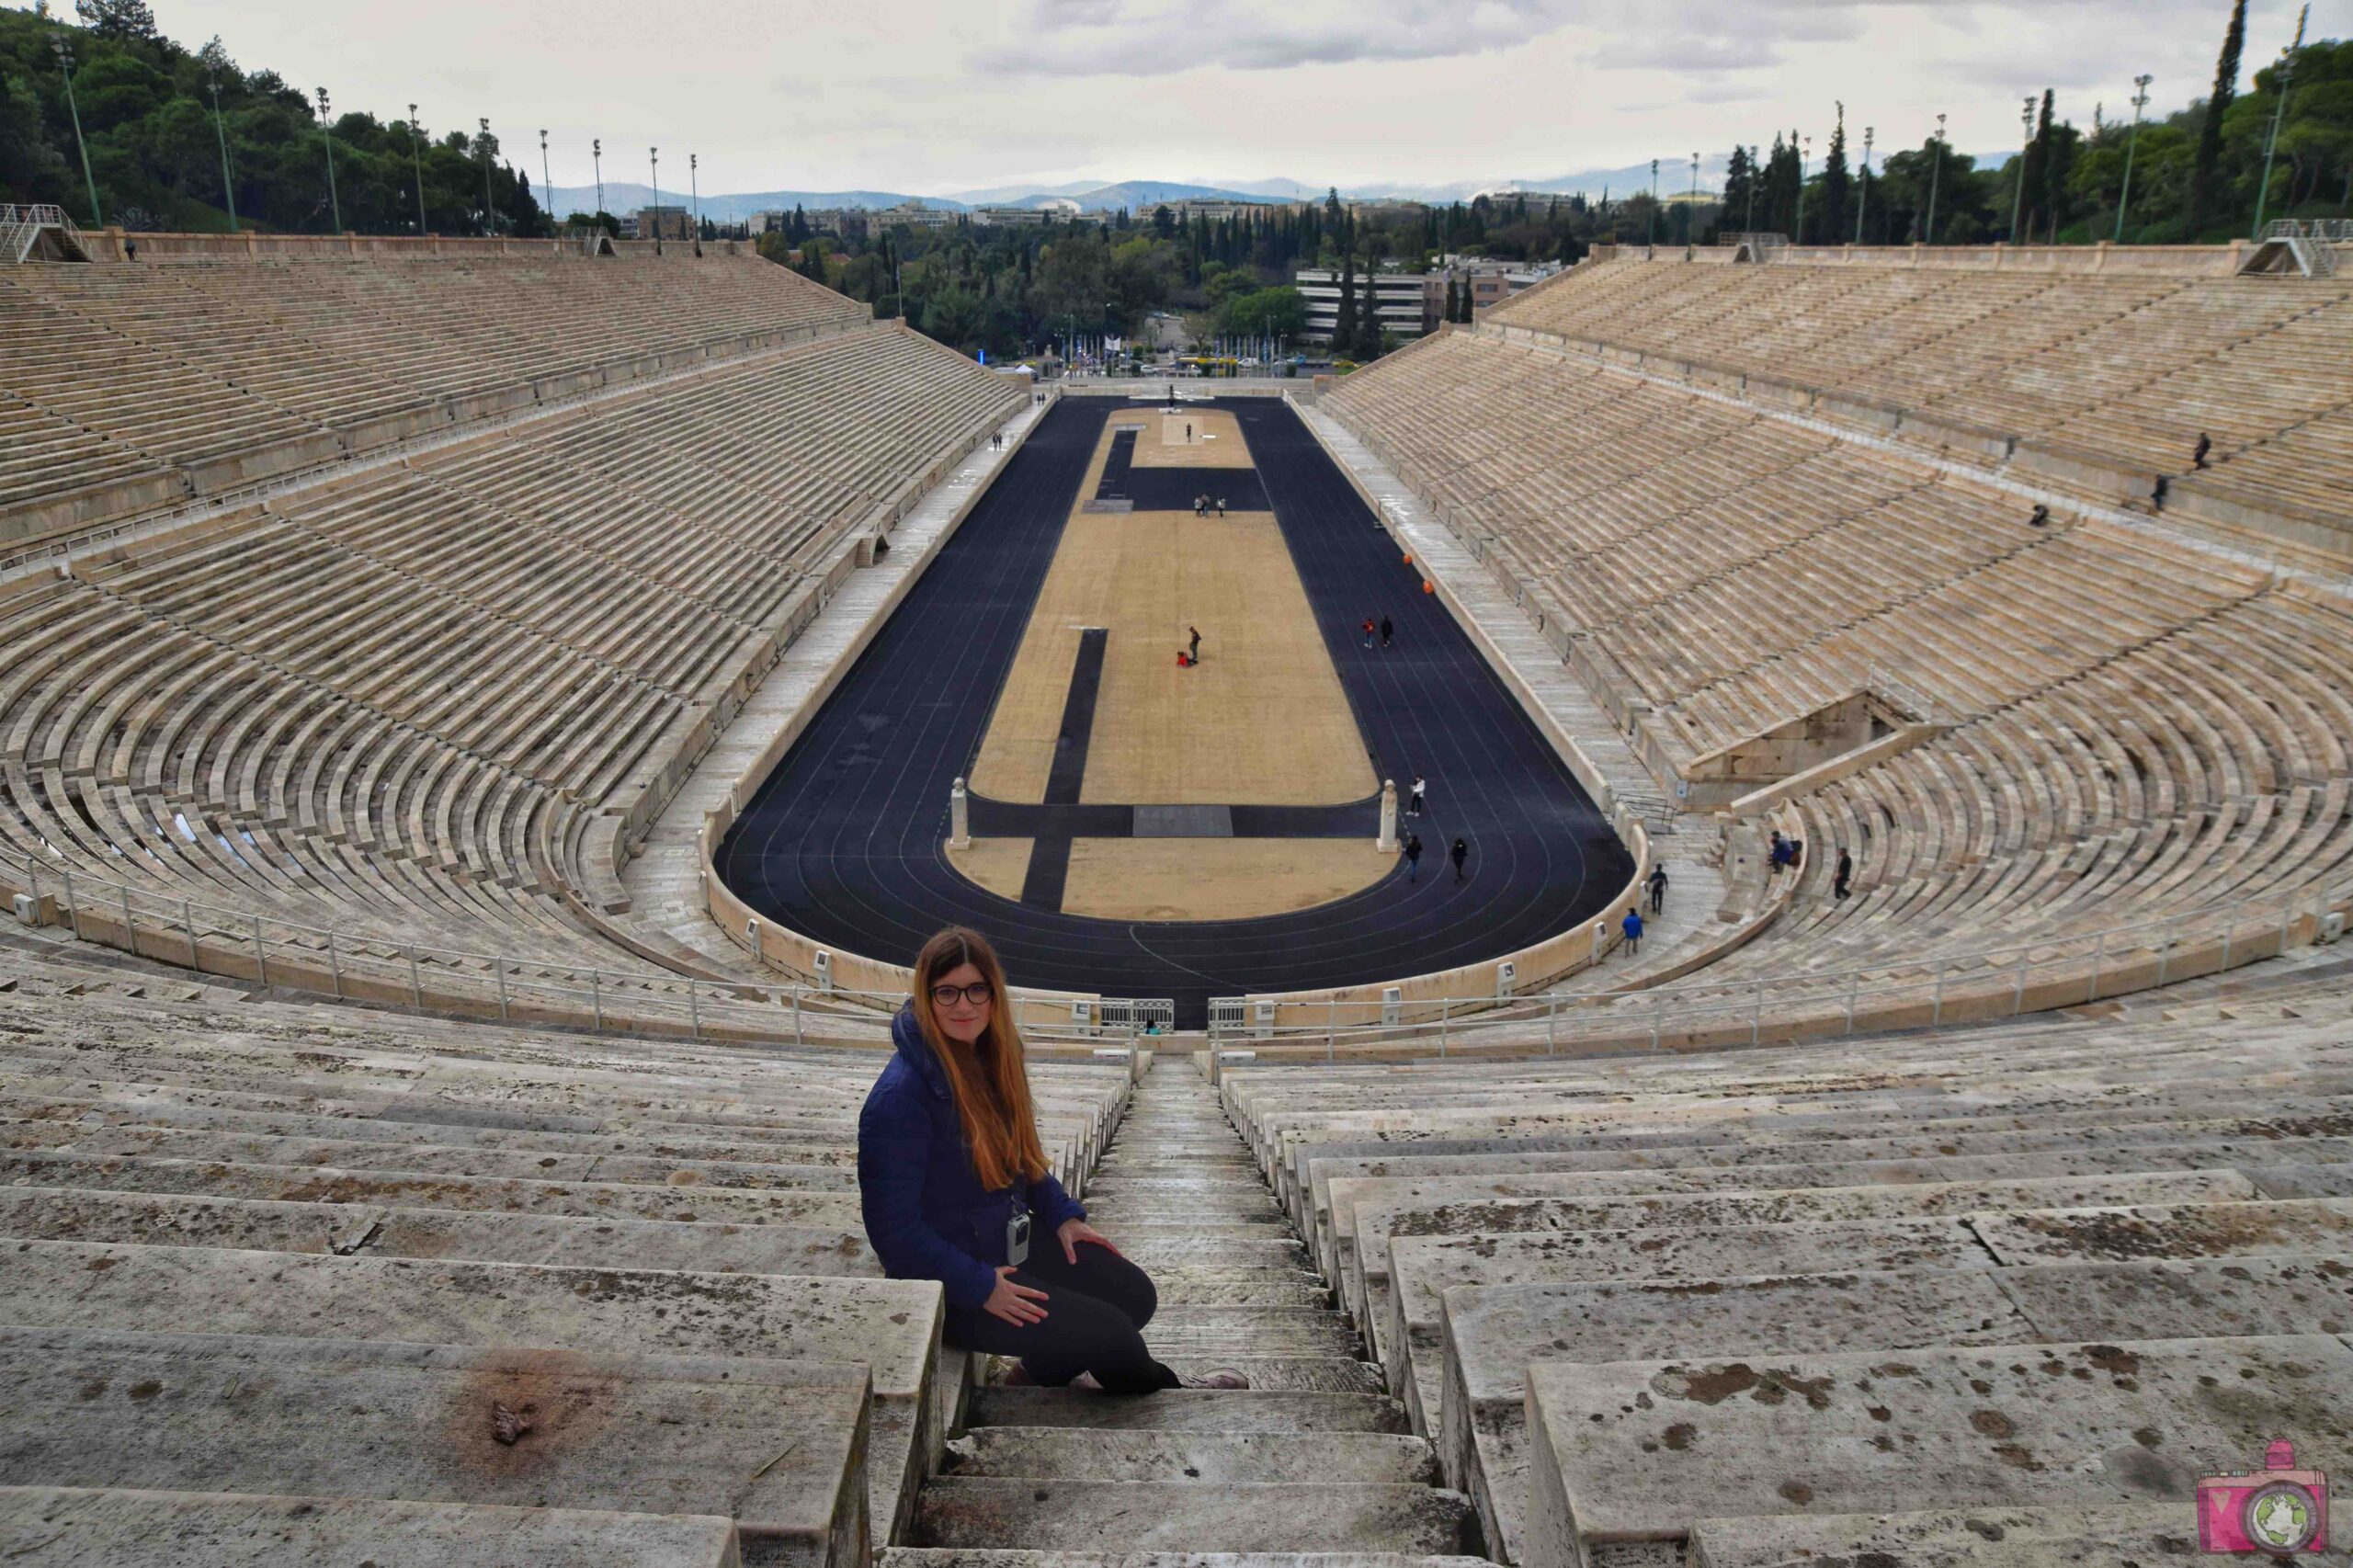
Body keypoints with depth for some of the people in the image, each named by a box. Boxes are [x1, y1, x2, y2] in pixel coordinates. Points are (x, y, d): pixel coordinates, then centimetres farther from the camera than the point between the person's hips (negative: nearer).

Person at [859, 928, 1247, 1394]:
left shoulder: (990, 1057, 0)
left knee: (1136, 1294, 1)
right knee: (1110, 1335, -12)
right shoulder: (899, 1097, -26)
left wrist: (1062, 1215, 5)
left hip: (1013, 1237, 8)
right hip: (947, 1283, -8)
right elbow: (893, 1226, -24)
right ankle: (1163, 1390, 22)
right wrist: (980, 1287, -22)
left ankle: (1042, 1371, 22)